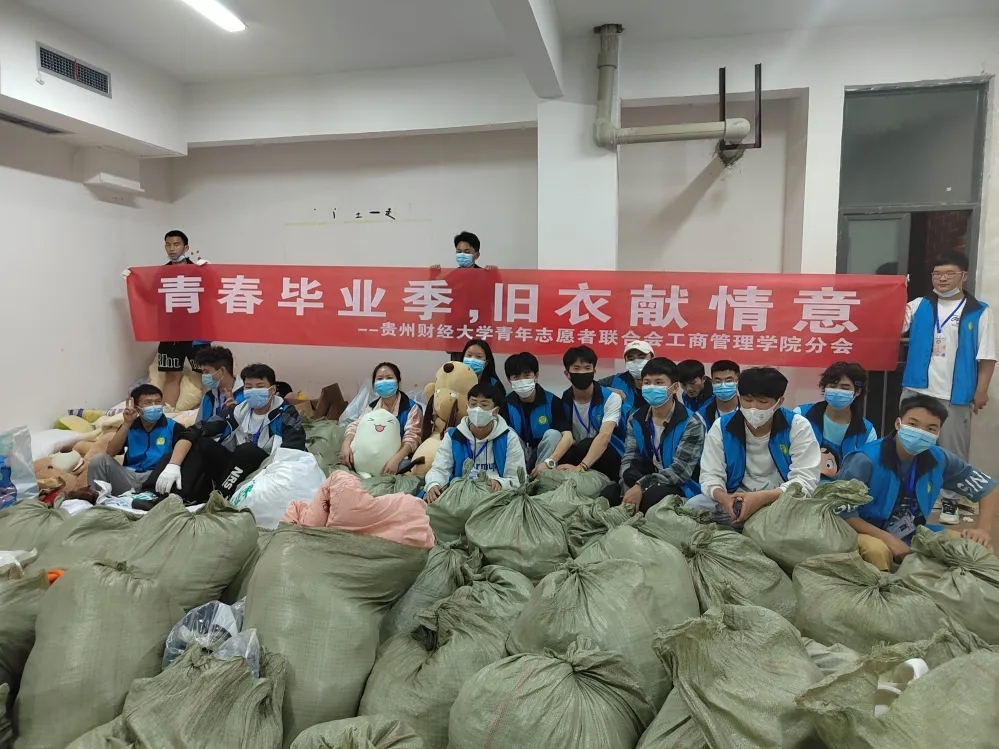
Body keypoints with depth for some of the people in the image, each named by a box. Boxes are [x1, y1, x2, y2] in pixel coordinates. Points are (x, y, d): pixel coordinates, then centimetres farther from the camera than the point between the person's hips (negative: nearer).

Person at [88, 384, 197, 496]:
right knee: (99, 459, -14)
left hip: (155, 479, -3)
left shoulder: (171, 426, 4)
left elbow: (186, 439, -21)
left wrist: (173, 466, -43)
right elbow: (110, 453, 4)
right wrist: (127, 423, -6)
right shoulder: (129, 427, 16)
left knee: (171, 456, -30)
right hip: (129, 477, 3)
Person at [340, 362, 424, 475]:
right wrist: (346, 444, -24)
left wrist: (396, 459, -36)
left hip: (400, 456, -5)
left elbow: (412, 438, -18)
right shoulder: (371, 407, 12)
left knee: (404, 466, -38)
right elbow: (355, 426, -1)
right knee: (348, 456, -19)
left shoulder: (411, 408, -6)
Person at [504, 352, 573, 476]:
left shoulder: (552, 401, -16)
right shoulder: (506, 404, -10)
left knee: (553, 434, -28)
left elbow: (567, 437, -25)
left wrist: (549, 462, -37)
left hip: (543, 454, -1)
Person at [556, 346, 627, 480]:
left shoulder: (611, 398, -14)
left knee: (586, 445, -35)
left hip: (612, 459, -3)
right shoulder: (564, 401, -1)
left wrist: (580, 467, -44)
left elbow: (604, 436, -29)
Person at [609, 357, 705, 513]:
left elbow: (680, 470, -21)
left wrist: (642, 487, -29)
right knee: (609, 493, -20)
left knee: (653, 495, -35)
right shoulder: (636, 418, 2)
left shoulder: (691, 423, -14)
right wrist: (631, 488, -23)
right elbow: (630, 459, -3)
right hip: (646, 481, 4)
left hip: (681, 486, -4)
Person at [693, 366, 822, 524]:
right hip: (738, 499, 1)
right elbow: (710, 475, -6)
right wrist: (724, 499, -31)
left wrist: (763, 498, -34)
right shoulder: (721, 427, -6)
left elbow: (806, 480, -17)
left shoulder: (798, 427, -11)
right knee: (692, 506, -24)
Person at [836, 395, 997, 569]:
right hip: (870, 535, -5)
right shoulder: (867, 460, -23)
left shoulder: (939, 460, -6)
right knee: (877, 550, -37)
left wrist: (983, 528, -9)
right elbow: (842, 511, -20)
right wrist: (887, 538, -26)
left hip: (913, 536, 6)